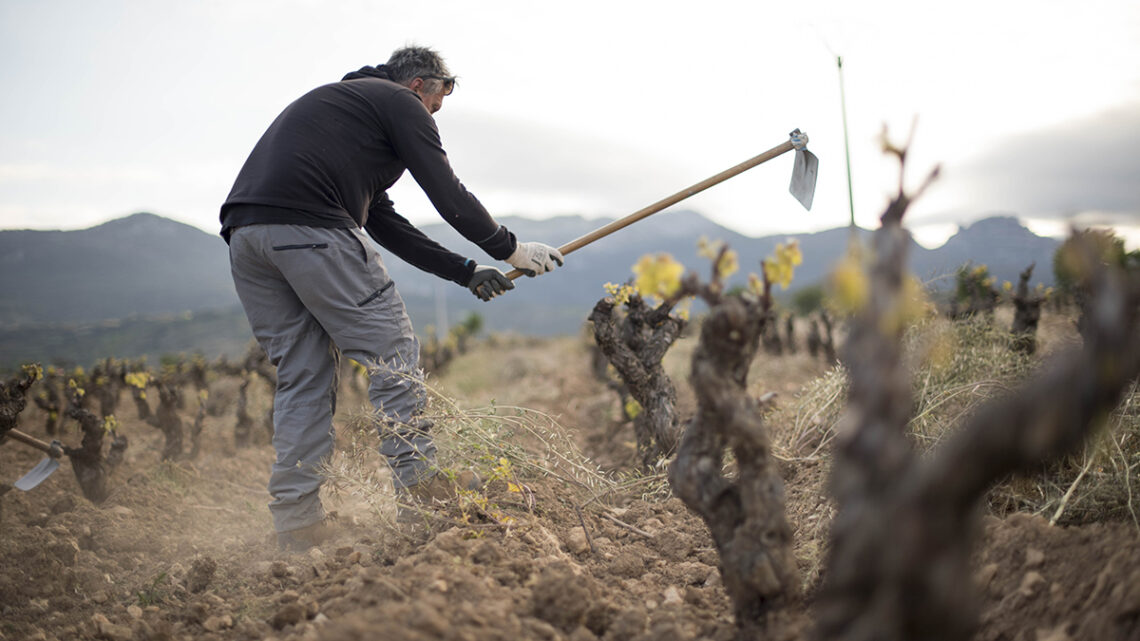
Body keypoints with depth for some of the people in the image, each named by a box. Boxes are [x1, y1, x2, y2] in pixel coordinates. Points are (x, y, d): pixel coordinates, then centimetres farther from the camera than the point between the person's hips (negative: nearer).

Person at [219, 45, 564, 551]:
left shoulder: (337, 100, 36)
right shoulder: (401, 103, 11)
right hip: (309, 226, -9)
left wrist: (468, 273, 31)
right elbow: (448, 195, 3)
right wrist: (509, 249, 18)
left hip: (243, 228, 9)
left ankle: (296, 521, 9)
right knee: (390, 351, 0)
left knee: (301, 373, 10)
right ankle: (421, 485, 1)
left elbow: (383, 223, 33)